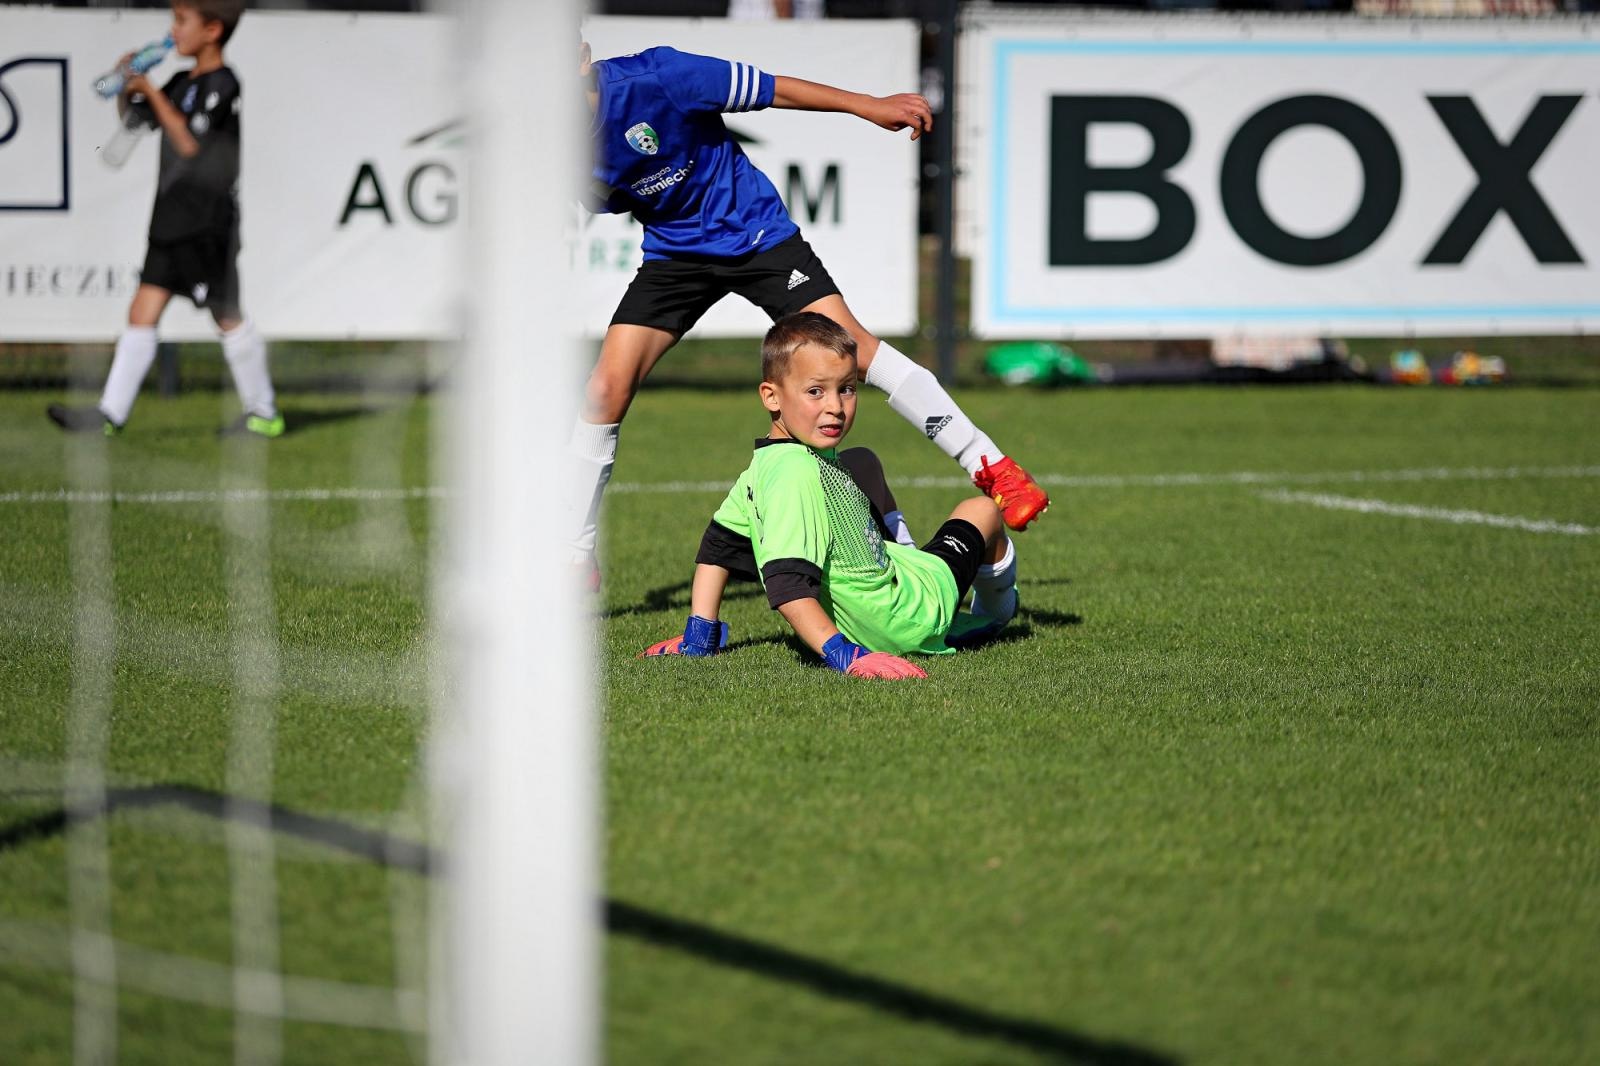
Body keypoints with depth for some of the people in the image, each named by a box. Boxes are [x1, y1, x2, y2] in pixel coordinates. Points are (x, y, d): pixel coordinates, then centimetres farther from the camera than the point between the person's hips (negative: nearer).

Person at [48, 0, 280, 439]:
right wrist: (128, 82, 4)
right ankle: (110, 414, -1)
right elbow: (129, 115, 24)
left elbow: (189, 141, -19)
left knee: (227, 316, 0)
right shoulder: (182, 83, 13)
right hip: (170, 221, 8)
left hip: (207, 224, -8)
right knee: (142, 312, 2)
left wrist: (150, 91, -15)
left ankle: (264, 414, 12)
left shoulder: (221, 84, -12)